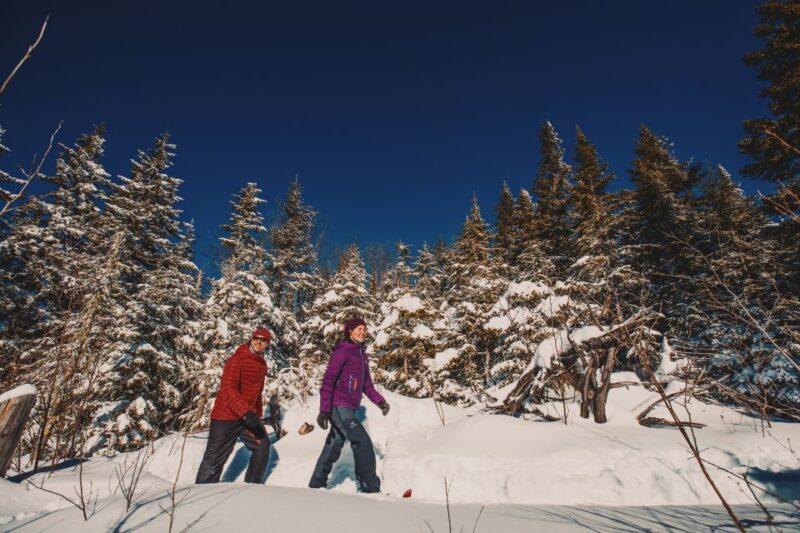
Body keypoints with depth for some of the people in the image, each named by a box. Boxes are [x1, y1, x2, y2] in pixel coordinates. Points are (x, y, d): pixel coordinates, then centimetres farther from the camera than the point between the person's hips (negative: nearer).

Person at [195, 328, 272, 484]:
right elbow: (228, 389, -27)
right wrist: (246, 412, -37)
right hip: (226, 416, -8)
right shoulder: (237, 359, -16)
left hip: (249, 415, 8)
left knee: (263, 446, 12)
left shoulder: (262, 363, 9)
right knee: (214, 460, -1)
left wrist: (258, 415, 19)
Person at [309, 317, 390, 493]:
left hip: (347, 409, 8)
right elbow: (328, 380, -15)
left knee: (333, 449, 14)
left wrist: (379, 400, 4)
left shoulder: (361, 353, 15)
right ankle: (371, 489, -2)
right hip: (338, 406, -8)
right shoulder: (342, 351, -10)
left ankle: (316, 486, 26)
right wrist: (324, 410, -20)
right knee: (363, 443, -11)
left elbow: (366, 383, 17)